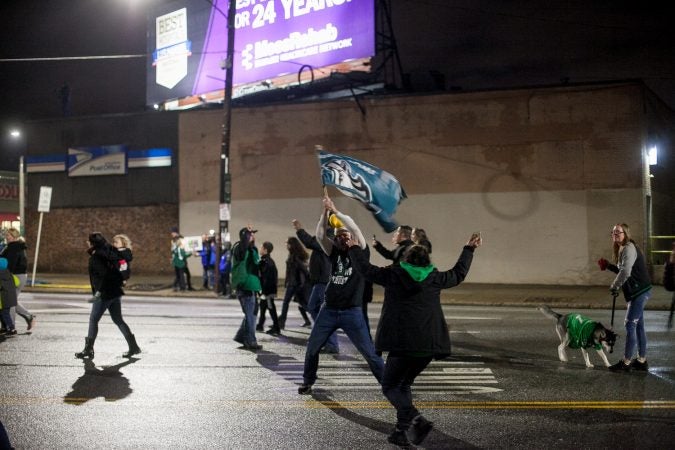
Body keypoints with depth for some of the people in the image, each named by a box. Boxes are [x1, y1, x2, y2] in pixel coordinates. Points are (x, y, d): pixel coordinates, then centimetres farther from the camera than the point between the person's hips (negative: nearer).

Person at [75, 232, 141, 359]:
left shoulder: (95, 258, -13)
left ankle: (88, 349, 4)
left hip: (104, 293, -8)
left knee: (93, 320, 1)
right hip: (116, 292, 8)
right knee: (118, 320, 14)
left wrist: (99, 291, -21)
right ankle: (133, 346, 13)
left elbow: (104, 274, -24)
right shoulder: (106, 253, 11)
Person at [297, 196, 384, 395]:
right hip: (329, 310, 4)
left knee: (369, 352, -2)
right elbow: (320, 235, -4)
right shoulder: (335, 253, 8)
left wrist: (336, 211, -18)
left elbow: (355, 229, -17)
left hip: (352, 312, -4)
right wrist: (325, 212, -15)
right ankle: (307, 382, 27)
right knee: (312, 348, 9)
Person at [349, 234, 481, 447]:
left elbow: (366, 269, 11)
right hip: (429, 344, 5)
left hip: (403, 343, -5)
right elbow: (458, 274, 28)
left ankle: (417, 419, -18)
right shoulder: (435, 278, 12)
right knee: (404, 384, 20)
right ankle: (402, 430, 14)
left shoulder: (393, 274, 3)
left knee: (390, 386, 4)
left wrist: (354, 248, 28)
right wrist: (469, 249, 42)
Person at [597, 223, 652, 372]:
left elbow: (626, 272, -26)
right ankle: (641, 361, 19)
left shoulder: (629, 248, -16)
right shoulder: (622, 249, 15)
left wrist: (614, 287, -15)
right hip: (636, 292, 10)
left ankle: (626, 363, -3)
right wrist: (609, 266, 8)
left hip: (640, 291, -10)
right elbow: (623, 270, 22)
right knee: (638, 325, 13)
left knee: (630, 324, -7)